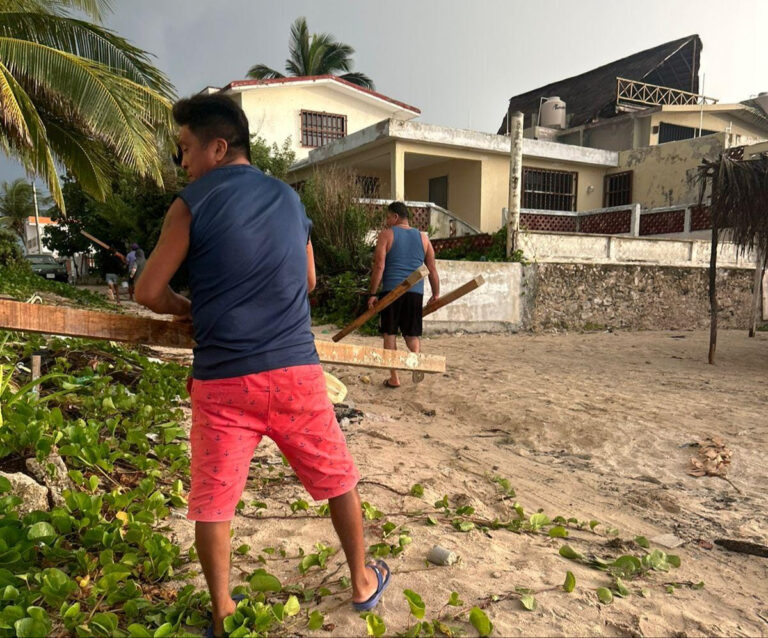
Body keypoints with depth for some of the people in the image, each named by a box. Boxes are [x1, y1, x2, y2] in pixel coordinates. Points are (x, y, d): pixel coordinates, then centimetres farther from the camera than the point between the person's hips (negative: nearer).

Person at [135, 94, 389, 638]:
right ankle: (363, 583, 34)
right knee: (339, 479, 18)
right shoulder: (289, 198, 10)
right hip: (295, 368, 3)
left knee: (212, 501, 14)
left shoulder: (191, 205, -2)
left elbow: (150, 292, -2)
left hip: (223, 378, -2)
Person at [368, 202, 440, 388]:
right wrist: (436, 294, 19)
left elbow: (379, 266, -7)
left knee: (390, 334, 8)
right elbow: (432, 269, 11)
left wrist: (373, 293, -3)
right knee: (412, 334, 15)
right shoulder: (423, 237, 12)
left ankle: (394, 378, 9)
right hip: (415, 293, 3)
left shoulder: (386, 235, 1)